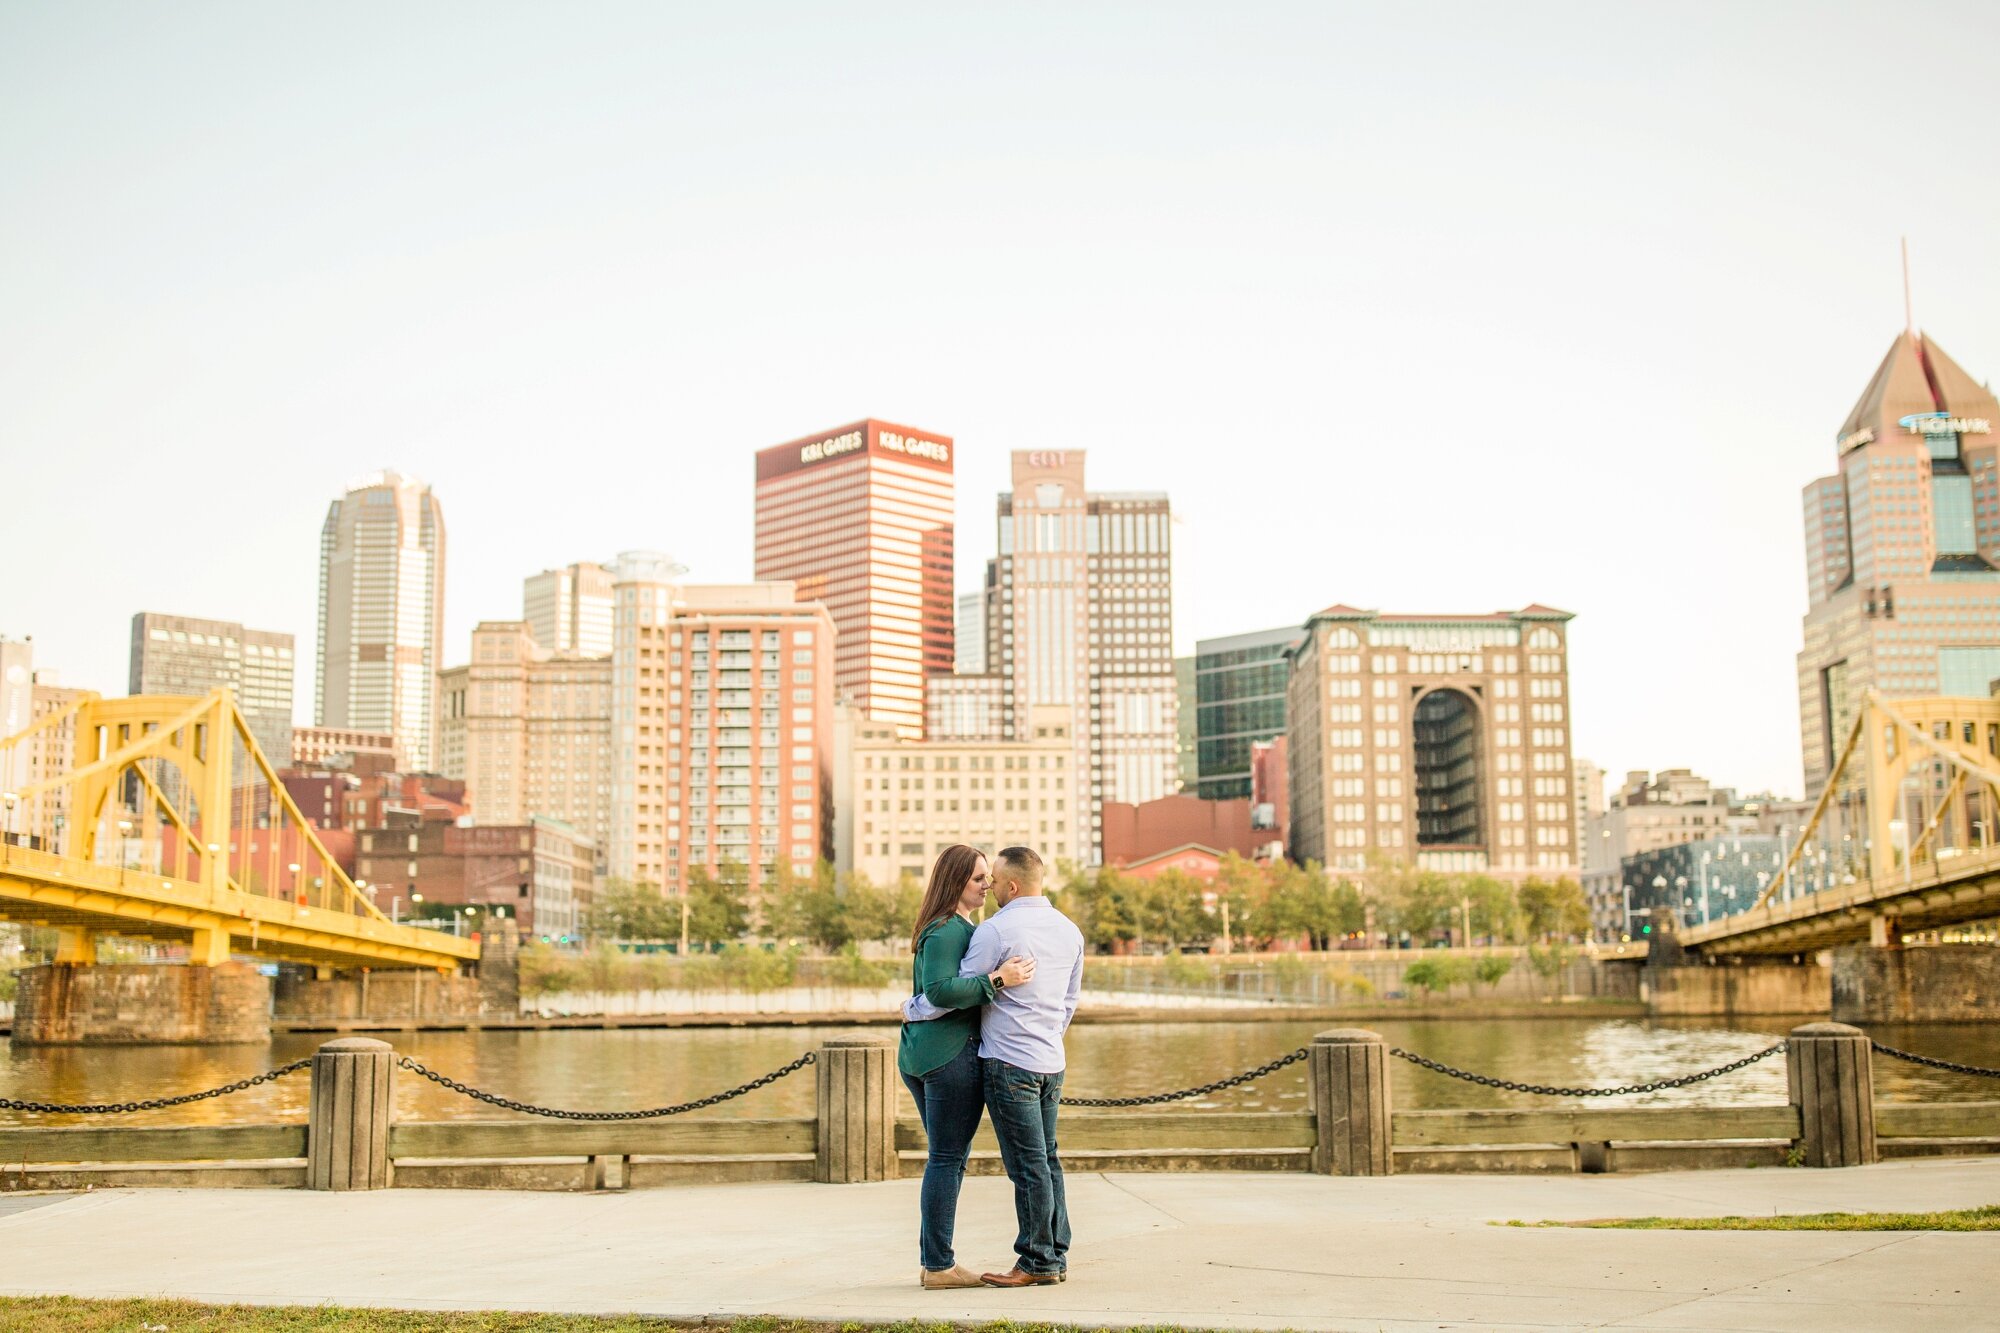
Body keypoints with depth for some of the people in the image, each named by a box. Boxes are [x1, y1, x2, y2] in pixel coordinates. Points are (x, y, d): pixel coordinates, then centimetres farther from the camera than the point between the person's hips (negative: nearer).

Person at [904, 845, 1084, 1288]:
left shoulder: (996, 930, -14)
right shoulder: (1069, 930, 10)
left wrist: (911, 1009, 4)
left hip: (1010, 1063, -8)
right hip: (1052, 1064, 8)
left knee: (1028, 1164, -3)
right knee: (1046, 1160, 13)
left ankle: (1038, 1261, 2)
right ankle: (1056, 1256, 16)